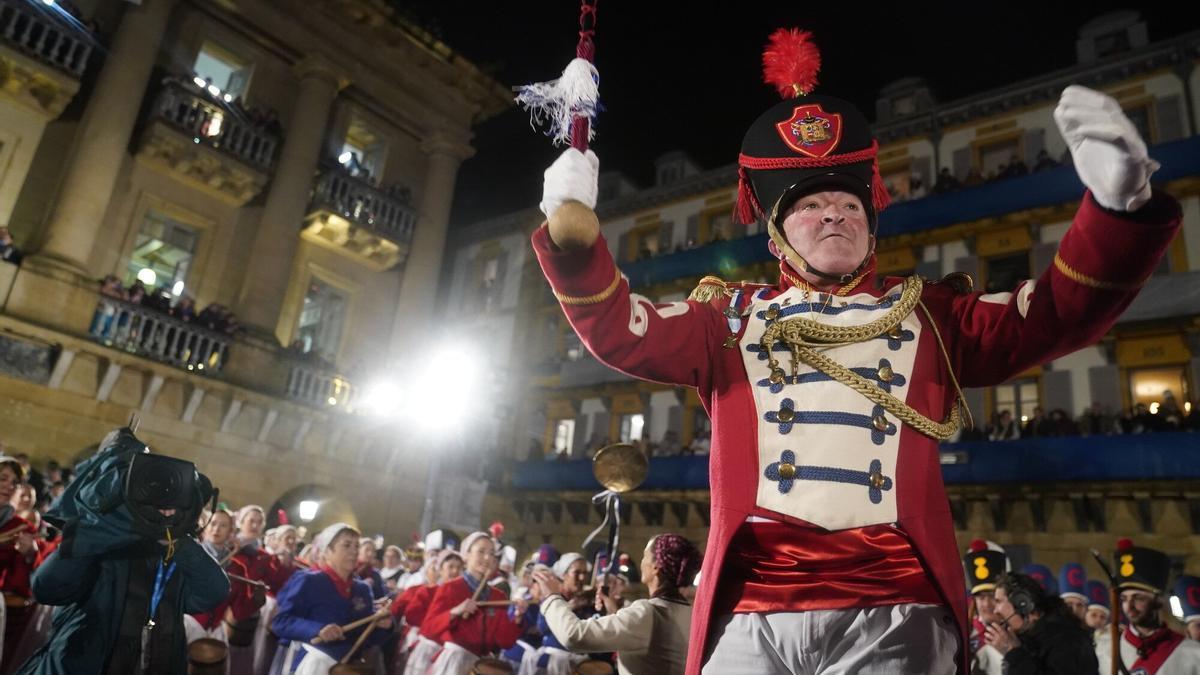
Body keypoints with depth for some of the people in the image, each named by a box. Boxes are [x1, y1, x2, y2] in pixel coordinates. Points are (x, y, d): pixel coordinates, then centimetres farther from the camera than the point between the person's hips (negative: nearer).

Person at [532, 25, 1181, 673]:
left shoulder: (930, 315, 17)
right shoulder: (730, 317, 15)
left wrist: (1116, 203, -10)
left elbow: (1059, 313, 8)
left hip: (894, 609, 1)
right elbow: (618, 330, 6)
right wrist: (572, 231, -10)